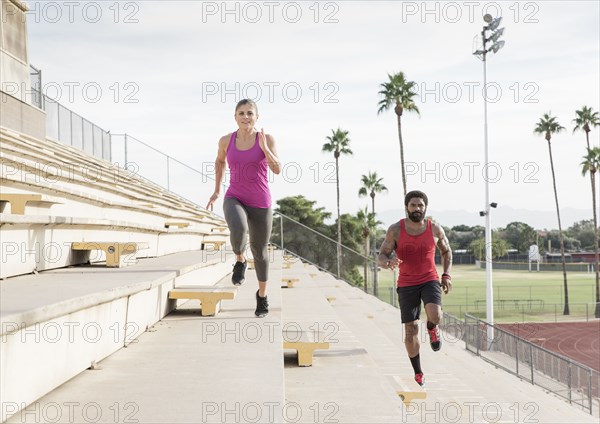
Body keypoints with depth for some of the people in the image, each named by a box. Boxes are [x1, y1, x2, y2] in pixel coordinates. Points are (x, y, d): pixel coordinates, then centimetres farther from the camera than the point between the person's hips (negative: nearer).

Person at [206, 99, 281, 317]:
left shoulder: (267, 139, -6)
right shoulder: (226, 140, -1)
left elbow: (277, 170, -13)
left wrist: (264, 148, -26)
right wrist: (217, 190, 17)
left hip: (260, 203, 0)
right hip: (234, 200, 0)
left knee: (259, 250, 11)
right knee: (239, 230, -33)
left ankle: (262, 295, 35)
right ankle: (240, 261, 0)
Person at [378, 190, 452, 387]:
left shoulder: (435, 229, -4)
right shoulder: (395, 230, -9)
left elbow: (446, 252, 13)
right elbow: (381, 257, -8)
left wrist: (446, 276, 3)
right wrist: (389, 262, -31)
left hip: (430, 280, 0)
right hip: (407, 285, 0)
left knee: (435, 315, -29)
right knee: (411, 330, 2)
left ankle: (432, 328, 10)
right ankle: (418, 373, 21)